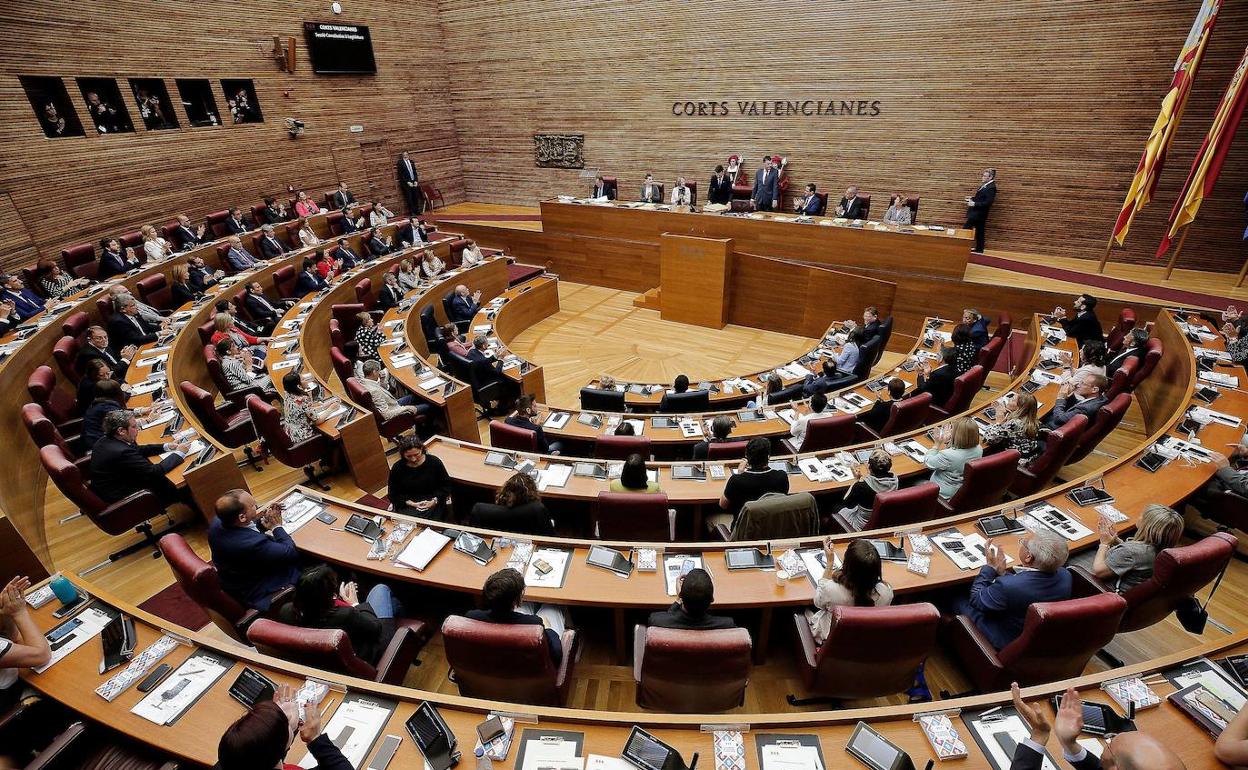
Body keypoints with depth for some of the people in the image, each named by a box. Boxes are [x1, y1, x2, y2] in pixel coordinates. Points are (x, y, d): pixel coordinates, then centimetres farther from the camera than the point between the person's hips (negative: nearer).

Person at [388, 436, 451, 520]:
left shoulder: (434, 462, -3)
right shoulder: (397, 468, 0)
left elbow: (446, 485, 6)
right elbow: (393, 493, 6)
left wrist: (434, 501, -9)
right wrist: (411, 503, -8)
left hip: (433, 504, -1)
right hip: (407, 505, 1)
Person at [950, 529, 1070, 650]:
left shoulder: (1007, 586, -40)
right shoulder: (1065, 576, -21)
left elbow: (975, 600, -18)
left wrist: (990, 567, -10)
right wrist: (1003, 573, 0)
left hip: (1007, 642, -6)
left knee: (960, 602, 13)